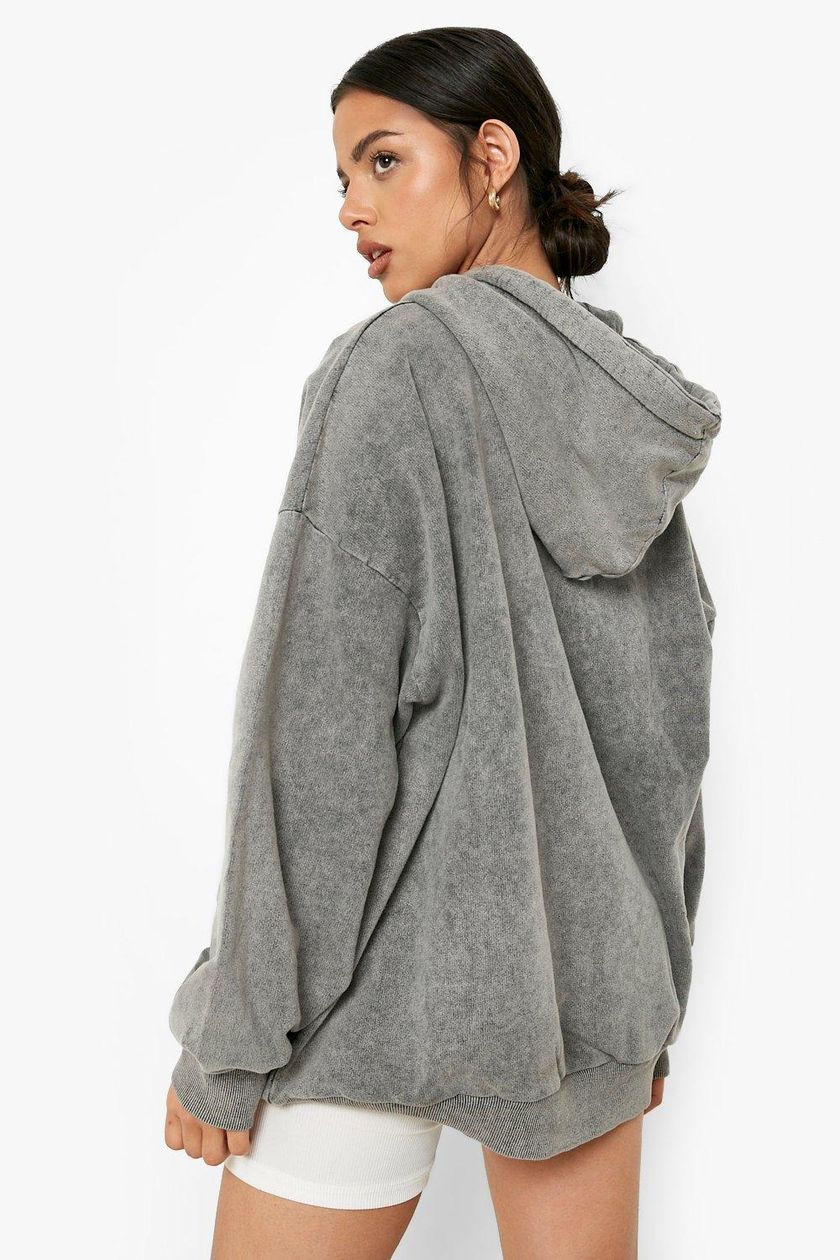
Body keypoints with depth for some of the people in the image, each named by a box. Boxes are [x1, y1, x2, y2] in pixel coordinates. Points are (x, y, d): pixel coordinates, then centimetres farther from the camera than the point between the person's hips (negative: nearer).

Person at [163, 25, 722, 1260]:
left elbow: (323, 716, -17)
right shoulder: (636, 409, 8)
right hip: (589, 961, 7)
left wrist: (230, 1034, -11)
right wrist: (650, 988, 20)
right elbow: (672, 724, 11)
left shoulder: (400, 360, -13)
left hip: (392, 969, -6)